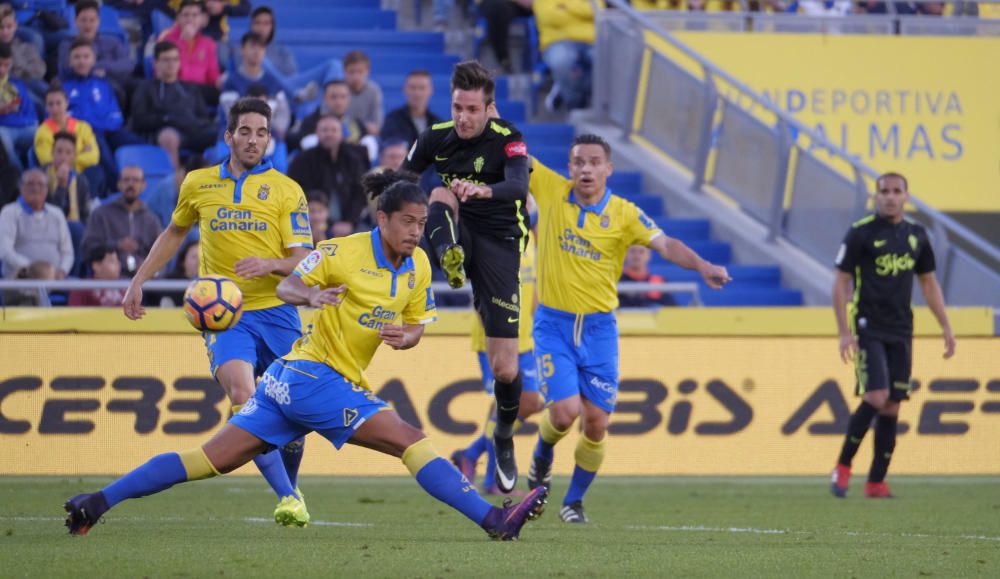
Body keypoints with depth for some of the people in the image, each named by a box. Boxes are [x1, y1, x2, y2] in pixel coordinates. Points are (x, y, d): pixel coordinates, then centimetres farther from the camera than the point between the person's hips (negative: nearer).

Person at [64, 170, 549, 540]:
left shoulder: (418, 266, 8)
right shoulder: (344, 252, -12)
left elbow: (416, 325, 16)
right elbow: (287, 286, -3)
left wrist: (406, 335, -7)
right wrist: (310, 296, -25)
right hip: (314, 375, -7)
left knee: (213, 460, 5)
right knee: (409, 440, -17)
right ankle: (494, 520, -22)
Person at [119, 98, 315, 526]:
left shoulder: (286, 190, 2)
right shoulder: (198, 184, 10)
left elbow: (303, 261, -2)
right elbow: (174, 233, 28)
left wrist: (270, 265, -23)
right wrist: (139, 281, 25)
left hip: (276, 311, 0)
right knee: (243, 395, -25)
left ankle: (291, 492, 30)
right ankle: (287, 497, -29)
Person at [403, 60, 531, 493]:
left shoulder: (507, 141, -15)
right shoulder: (436, 138, -2)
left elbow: (518, 185, -35)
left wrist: (484, 190, -56)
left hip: (498, 243, -3)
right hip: (456, 236, 3)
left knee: (505, 368, -8)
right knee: (440, 192, -28)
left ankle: (505, 438, 18)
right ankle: (451, 260, -51)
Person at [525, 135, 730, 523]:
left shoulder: (624, 214, -4)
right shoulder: (550, 191, -2)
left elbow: (665, 244, -16)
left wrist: (702, 267, -32)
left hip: (599, 327, 1)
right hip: (553, 323, -1)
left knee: (596, 423, -1)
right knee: (564, 411, -15)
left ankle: (574, 501, 21)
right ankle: (542, 455, 21)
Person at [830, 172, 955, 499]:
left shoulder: (916, 236, 10)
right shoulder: (860, 233, -4)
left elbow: (928, 283, 20)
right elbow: (841, 282, -3)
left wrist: (946, 327, 15)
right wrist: (844, 332, -10)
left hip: (901, 333, 5)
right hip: (869, 330, -5)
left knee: (892, 408, 2)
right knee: (876, 398, -17)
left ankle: (876, 483, 7)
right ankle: (843, 467, -2)